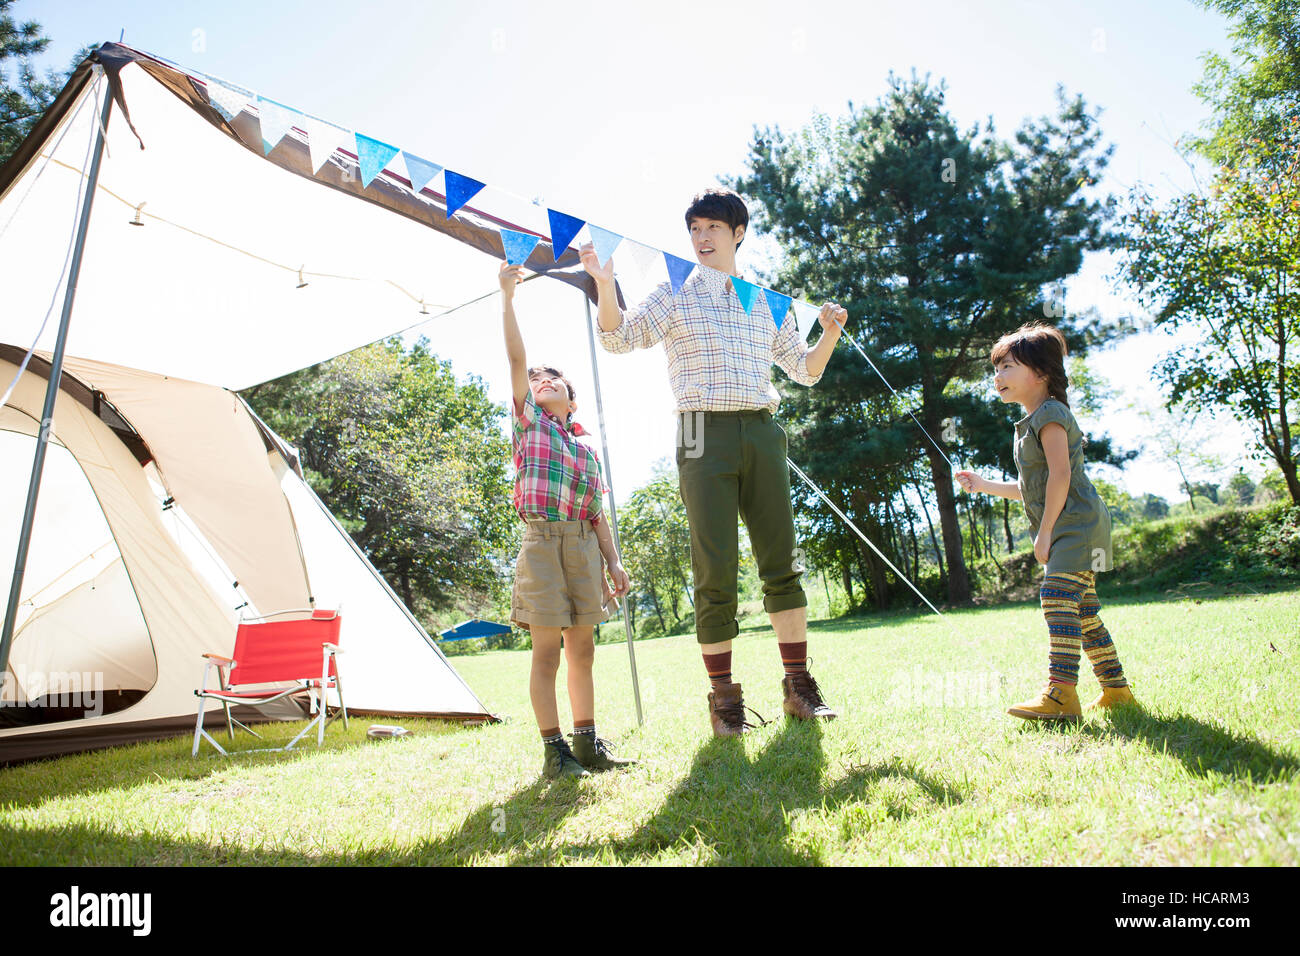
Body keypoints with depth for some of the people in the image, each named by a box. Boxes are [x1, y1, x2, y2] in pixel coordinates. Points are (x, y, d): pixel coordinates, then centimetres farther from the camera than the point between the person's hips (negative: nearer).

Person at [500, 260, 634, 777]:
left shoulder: (587, 450, 18)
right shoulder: (528, 420, 8)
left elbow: (597, 514, 16)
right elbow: (517, 358, -2)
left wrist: (614, 561, 8)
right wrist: (507, 297, -6)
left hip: (584, 544, 4)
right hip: (543, 539, -4)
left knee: (582, 650, 8)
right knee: (547, 652, -4)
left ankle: (587, 742, 17)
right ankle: (554, 749, 4)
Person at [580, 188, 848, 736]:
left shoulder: (766, 302, 18)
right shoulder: (675, 295, 10)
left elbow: (805, 370, 23)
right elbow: (620, 338, -2)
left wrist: (830, 335, 4)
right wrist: (604, 285, -18)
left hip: (762, 432, 3)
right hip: (705, 434, -3)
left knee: (782, 563, 3)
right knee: (715, 571, -4)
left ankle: (799, 686, 13)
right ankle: (724, 698, 6)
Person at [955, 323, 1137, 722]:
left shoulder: (1049, 413, -10)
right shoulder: (1030, 423, 20)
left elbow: (1060, 475, -20)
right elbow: (1032, 488, 24)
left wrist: (1045, 531, -20)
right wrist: (984, 485, 22)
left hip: (1077, 524, -11)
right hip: (1069, 530, 11)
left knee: (1057, 596, -19)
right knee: (1081, 609, 12)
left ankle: (1061, 693, -22)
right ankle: (1116, 688, 21)